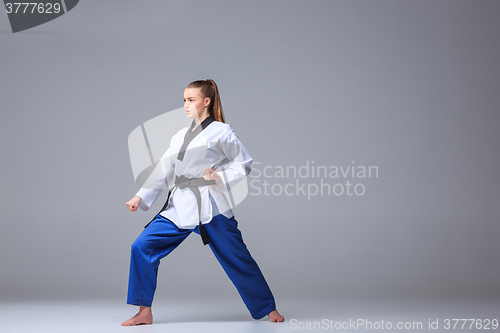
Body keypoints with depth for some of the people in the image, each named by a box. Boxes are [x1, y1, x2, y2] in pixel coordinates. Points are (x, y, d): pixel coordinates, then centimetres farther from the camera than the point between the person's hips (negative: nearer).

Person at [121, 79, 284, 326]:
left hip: (211, 206, -6)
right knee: (142, 247, -5)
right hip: (179, 207, 6)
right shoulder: (180, 136, 15)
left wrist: (219, 175, -14)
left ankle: (268, 308, 22)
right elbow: (164, 170, 16)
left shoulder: (220, 131, -2)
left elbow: (244, 163, 0)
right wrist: (141, 197, 11)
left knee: (237, 260, 1)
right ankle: (144, 312, 6)